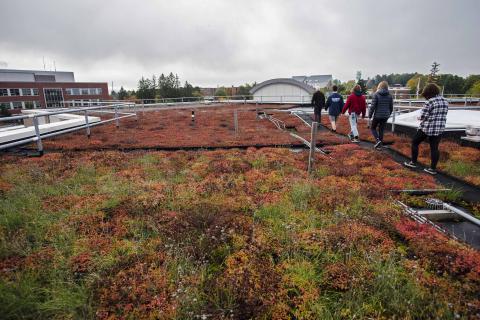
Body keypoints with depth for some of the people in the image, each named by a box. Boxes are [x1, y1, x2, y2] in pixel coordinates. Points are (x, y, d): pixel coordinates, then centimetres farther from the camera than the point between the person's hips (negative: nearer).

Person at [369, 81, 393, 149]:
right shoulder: (389, 95, 4)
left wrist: (370, 115, -3)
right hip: (385, 116, 4)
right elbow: (391, 107, 9)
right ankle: (379, 145, 15)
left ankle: (377, 140, -6)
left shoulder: (376, 94, -10)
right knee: (381, 130, 11)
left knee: (372, 128, 15)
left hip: (377, 115, -4)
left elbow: (372, 106, -13)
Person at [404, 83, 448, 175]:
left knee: (415, 142, 13)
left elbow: (423, 116, -15)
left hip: (427, 127, -6)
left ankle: (413, 162, 18)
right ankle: (433, 168, 11)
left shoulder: (429, 102, -15)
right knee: (434, 148, 8)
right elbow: (442, 115, 12)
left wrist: (420, 117, 6)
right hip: (439, 129, 6)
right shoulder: (445, 101, 8)